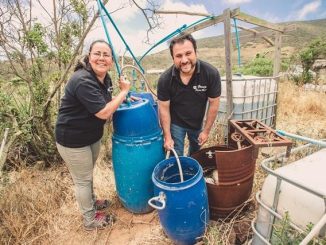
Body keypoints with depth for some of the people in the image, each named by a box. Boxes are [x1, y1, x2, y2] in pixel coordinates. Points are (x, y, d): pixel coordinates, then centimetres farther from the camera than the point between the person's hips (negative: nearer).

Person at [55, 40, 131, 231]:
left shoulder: (105, 77, -2)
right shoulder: (83, 81, -29)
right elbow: (104, 112, -30)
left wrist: (125, 97, 0)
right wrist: (124, 90, -21)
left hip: (93, 135, 8)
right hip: (73, 139, -8)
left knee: (88, 173, 27)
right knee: (82, 179, 10)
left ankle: (91, 202, 52)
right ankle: (90, 220, 32)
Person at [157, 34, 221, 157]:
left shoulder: (211, 73, -26)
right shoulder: (165, 79, -26)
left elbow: (213, 104, -16)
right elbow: (164, 108, -16)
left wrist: (206, 131, -11)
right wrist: (167, 137, -14)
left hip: (198, 122, 3)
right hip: (176, 123, -2)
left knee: (196, 150, 26)